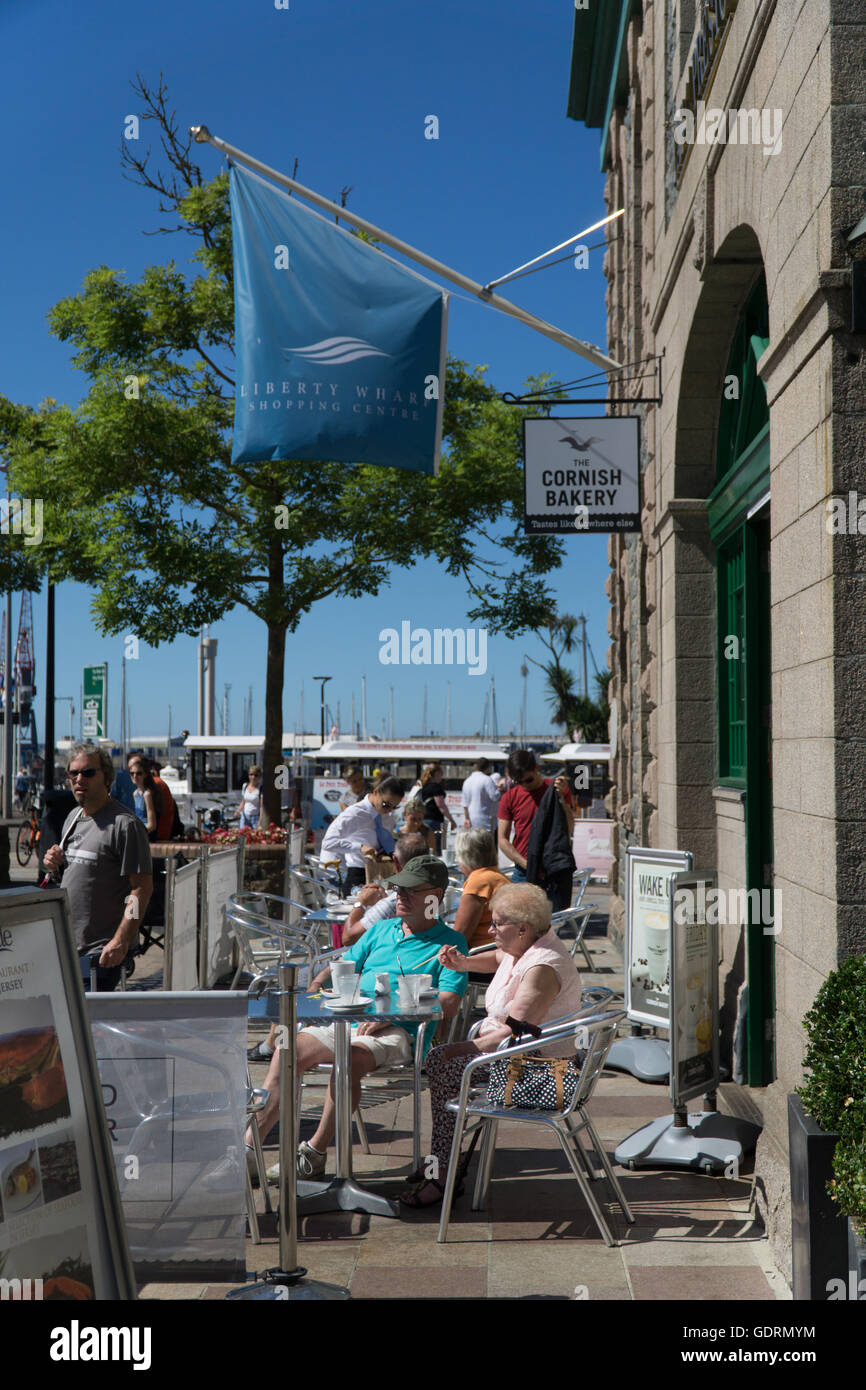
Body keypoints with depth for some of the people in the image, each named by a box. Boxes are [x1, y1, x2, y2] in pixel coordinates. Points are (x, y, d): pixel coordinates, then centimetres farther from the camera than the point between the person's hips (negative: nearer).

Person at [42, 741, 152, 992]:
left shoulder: (125, 824, -13)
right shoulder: (73, 817, 14)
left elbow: (143, 887, -17)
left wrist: (121, 941, -24)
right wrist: (55, 865, 4)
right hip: (67, 945, 8)